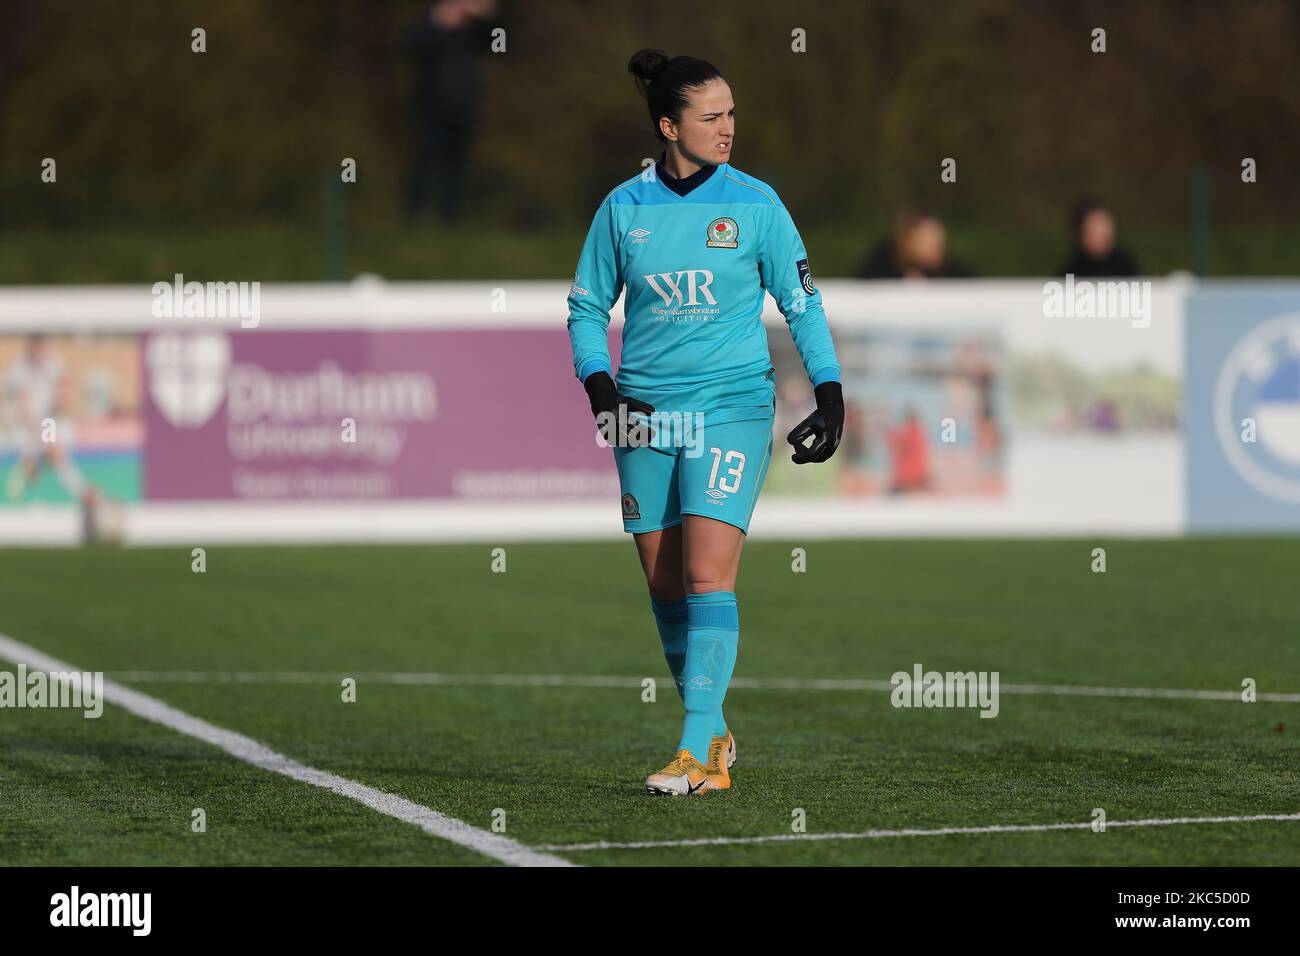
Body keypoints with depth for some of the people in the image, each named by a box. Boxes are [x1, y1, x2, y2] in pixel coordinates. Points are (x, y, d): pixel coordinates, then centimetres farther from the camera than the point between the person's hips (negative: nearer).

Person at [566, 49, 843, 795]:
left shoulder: (754, 203, -1)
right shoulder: (624, 208, 3)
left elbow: (801, 300, 6)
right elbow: (588, 306, 12)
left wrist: (830, 393, -1)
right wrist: (600, 386, -3)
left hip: (733, 404, -3)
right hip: (647, 410, 3)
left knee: (708, 573, -14)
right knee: (665, 583, 6)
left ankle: (703, 753, -17)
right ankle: (713, 727, 22)